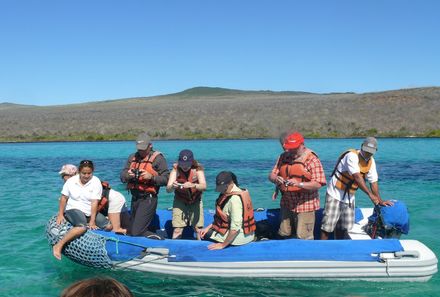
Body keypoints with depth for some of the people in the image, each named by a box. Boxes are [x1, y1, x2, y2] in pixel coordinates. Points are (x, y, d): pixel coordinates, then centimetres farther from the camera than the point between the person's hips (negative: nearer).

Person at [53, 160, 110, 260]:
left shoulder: (96, 182, -7)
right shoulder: (71, 181, -2)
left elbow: (94, 202, -12)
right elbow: (64, 198, 4)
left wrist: (92, 221, -17)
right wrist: (60, 214, -5)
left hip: (90, 212, 3)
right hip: (74, 210, -3)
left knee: (109, 226, -14)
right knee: (82, 227, -35)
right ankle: (58, 246, -32)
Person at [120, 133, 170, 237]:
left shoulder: (158, 158, -5)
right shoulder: (132, 157, 13)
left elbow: (166, 179, -12)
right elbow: (122, 176, 8)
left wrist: (151, 177, -25)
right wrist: (129, 174, -14)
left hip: (148, 199, -8)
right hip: (135, 198, 8)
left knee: (136, 232, -13)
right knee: (130, 231, 16)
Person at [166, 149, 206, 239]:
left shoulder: (198, 169, -18)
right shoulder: (176, 169, -17)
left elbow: (204, 186, -32)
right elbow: (168, 189, -22)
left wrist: (193, 185, -52)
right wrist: (172, 186, -46)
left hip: (195, 201, 0)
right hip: (180, 201, 0)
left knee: (198, 229, 1)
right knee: (177, 230, -7)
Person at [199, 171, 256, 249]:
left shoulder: (235, 199, -25)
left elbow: (235, 228, -29)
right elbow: (224, 216, 14)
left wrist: (223, 245, -23)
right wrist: (209, 227, 8)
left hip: (240, 236, -10)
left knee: (206, 234, -3)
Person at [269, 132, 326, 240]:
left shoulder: (312, 159, -9)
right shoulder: (283, 157, 8)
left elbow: (318, 184, -16)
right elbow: (272, 175, 8)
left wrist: (299, 184, -30)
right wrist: (276, 179, -17)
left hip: (304, 205, -5)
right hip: (286, 204, 6)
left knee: (303, 238, -6)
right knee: (284, 235, 14)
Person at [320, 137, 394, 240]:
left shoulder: (371, 161, 4)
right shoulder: (352, 156, -19)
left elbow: (373, 182, 7)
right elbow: (357, 177, -28)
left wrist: (380, 201, 2)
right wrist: (370, 194, -33)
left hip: (349, 197, 7)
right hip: (335, 194, -7)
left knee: (344, 228, 7)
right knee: (328, 226, -9)